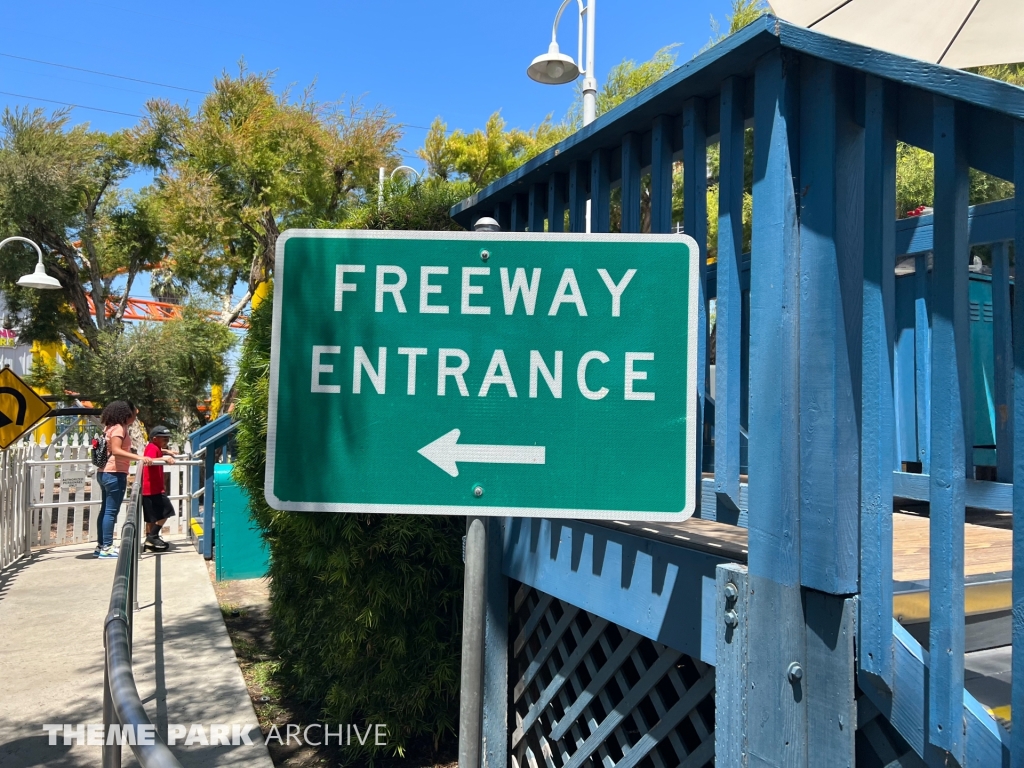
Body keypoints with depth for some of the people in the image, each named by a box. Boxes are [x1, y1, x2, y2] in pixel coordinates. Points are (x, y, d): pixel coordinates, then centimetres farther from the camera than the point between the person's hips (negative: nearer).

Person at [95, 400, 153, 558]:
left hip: (104, 473, 10)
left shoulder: (110, 427, 16)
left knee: (105, 510, 12)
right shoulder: (119, 428, -12)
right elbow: (116, 451, -26)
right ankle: (107, 547, -6)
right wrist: (139, 457, -34)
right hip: (115, 474, -10)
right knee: (111, 511, -7)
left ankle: (101, 546, 17)